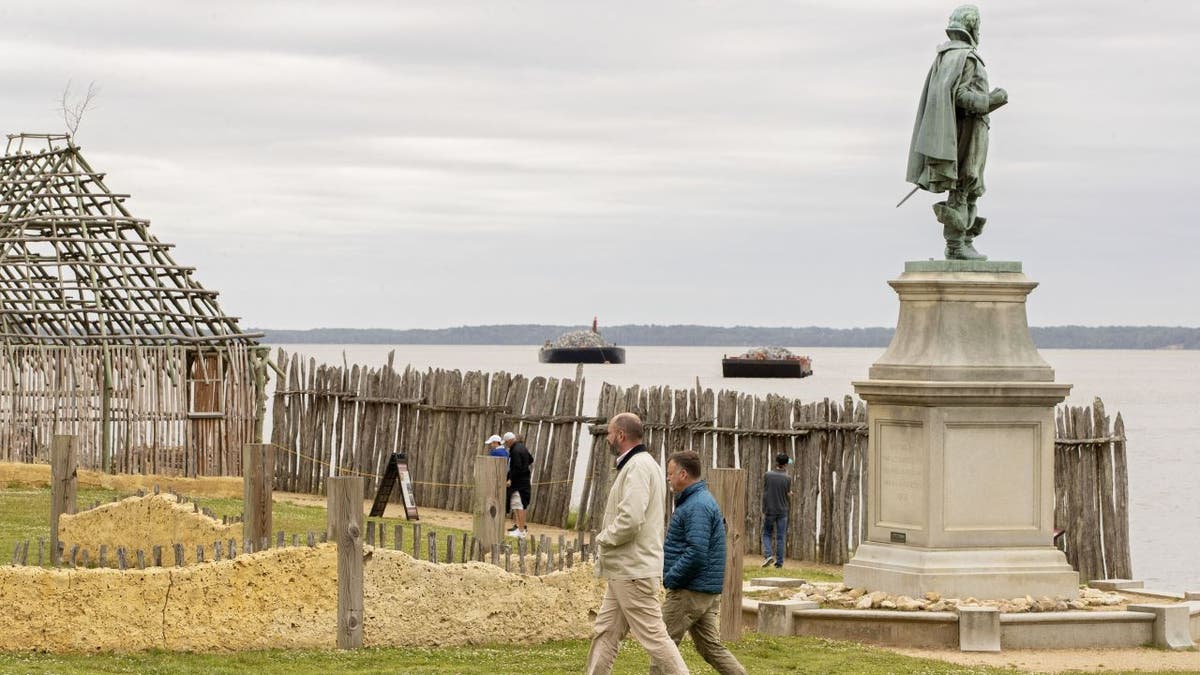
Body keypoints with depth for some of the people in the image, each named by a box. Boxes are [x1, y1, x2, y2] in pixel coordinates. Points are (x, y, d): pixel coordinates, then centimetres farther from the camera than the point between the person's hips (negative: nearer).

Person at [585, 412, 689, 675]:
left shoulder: (638, 466, -16)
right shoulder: (642, 464, 17)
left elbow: (630, 519, -26)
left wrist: (604, 538, -11)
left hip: (634, 572, -11)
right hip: (624, 570, 11)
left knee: (653, 636, -8)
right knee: (605, 632, 12)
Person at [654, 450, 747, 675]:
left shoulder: (697, 506, -17)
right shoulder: (701, 500, 17)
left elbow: (696, 553, -26)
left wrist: (670, 578, -16)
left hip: (690, 592, -10)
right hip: (709, 591, 10)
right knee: (711, 647, 10)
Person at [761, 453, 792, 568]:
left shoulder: (767, 475, -5)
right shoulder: (787, 478, -8)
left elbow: (765, 490, 6)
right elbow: (788, 495, 1)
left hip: (769, 510, 0)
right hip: (782, 510, 0)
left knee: (767, 534, 13)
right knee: (780, 537, 6)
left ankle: (768, 555, -8)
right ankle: (779, 562, 6)